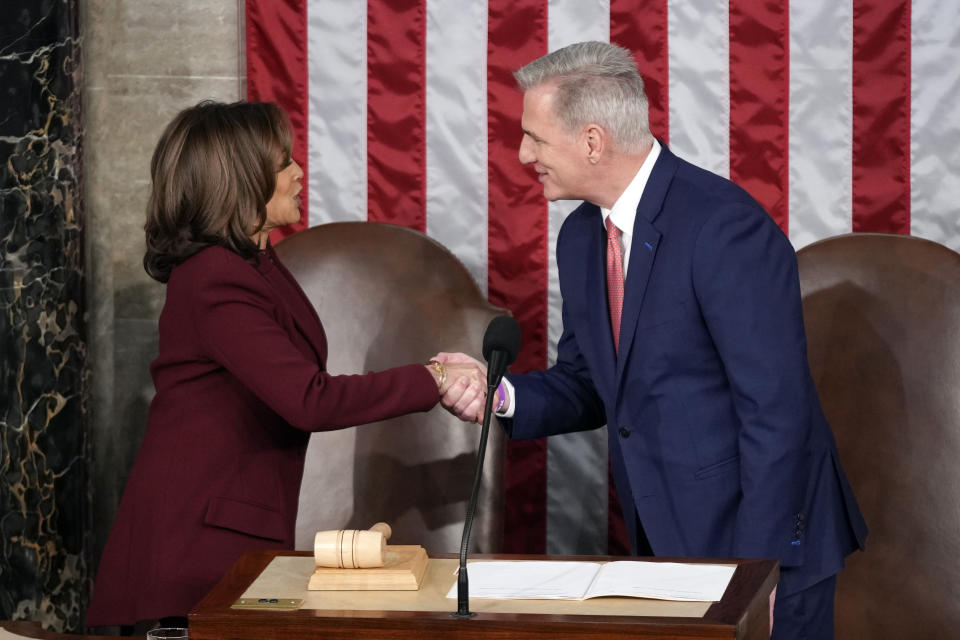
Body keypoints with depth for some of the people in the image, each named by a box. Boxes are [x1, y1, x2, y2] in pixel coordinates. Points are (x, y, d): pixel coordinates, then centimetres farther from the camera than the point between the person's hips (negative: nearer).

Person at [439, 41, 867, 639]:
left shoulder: (725, 227, -20)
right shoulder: (581, 237, 7)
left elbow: (776, 410, -21)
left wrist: (755, 568, -21)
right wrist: (502, 394, -5)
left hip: (764, 544, -7)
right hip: (667, 543, 8)